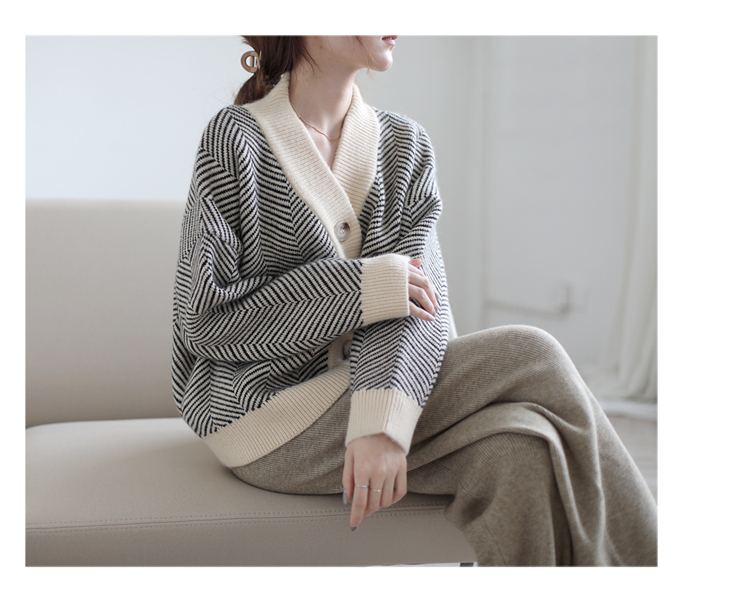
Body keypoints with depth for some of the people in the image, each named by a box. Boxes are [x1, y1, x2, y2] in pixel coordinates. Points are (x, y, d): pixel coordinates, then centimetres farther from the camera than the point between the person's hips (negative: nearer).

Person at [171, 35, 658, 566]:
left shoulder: (405, 144, 9)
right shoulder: (234, 139, -6)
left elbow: (421, 304, -6)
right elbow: (205, 320, -10)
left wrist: (381, 422, -24)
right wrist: (363, 286, -15)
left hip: (356, 389, 5)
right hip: (265, 412, -5)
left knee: (521, 451, -25)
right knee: (530, 357, -18)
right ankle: (643, 560, -4)